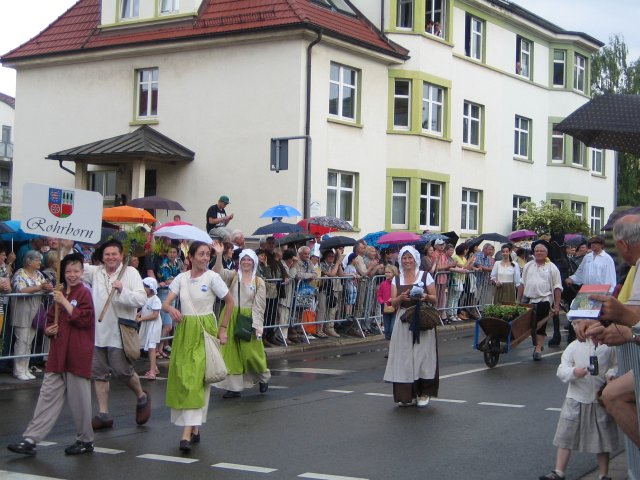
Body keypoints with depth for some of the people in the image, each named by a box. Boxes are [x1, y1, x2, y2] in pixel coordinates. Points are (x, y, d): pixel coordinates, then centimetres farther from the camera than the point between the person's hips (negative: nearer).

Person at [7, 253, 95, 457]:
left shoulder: (84, 293, -6)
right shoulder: (60, 294, 13)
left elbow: (84, 319, -17)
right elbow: (51, 319, 21)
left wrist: (65, 302, -18)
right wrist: (49, 329, 0)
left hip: (77, 354, -6)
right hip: (58, 353, 6)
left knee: (78, 398, 2)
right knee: (48, 395, 5)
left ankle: (86, 440, 16)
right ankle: (30, 440, 4)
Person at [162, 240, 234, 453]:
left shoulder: (212, 277, -5)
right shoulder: (181, 278, 5)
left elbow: (230, 302, 4)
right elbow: (165, 303, -2)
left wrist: (223, 329, 2)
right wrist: (171, 310, -25)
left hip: (204, 331, -4)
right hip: (184, 330, 4)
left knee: (196, 379, -11)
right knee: (181, 377, 2)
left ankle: (187, 433, -16)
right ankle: (195, 428, 15)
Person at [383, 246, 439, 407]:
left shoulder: (425, 276, 2)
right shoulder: (397, 279, 9)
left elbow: (435, 299, 3)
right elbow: (393, 302, 4)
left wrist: (426, 296, -18)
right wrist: (401, 297, -16)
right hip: (403, 321, 2)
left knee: (422, 355, -4)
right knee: (404, 357, 0)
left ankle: (423, 393, 6)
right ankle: (407, 394, 8)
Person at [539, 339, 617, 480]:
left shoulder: (609, 348, -3)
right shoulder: (574, 346, -5)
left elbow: (615, 366, 8)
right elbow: (561, 370, -7)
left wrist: (611, 374, -14)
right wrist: (574, 372, -28)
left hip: (600, 400, 0)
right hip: (576, 399, 0)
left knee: (602, 440, 10)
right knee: (565, 436, 1)